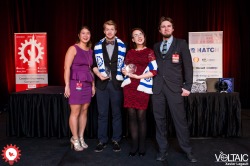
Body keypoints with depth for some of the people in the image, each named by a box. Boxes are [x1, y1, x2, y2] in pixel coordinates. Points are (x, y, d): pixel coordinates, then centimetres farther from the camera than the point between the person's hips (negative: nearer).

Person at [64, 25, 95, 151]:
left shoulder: (90, 51, 13)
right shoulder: (73, 48, -5)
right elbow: (67, 68, -11)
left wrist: (93, 85, 13)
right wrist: (67, 86, -16)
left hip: (87, 84, 6)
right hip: (75, 83, -6)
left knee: (84, 111, 9)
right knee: (75, 112, 0)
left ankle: (81, 138, 21)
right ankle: (75, 139, 13)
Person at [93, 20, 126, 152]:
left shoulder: (122, 46, 5)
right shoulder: (98, 46, 7)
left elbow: (124, 63, 8)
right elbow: (94, 64, 7)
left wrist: (125, 74, -7)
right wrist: (99, 74, -9)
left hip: (116, 83, 0)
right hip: (102, 83, 1)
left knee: (116, 113, 6)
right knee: (102, 114, 6)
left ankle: (116, 140, 18)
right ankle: (102, 140, 17)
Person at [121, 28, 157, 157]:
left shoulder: (150, 52, 3)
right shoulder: (129, 53, 15)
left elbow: (154, 71, -6)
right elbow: (125, 69, 21)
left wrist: (138, 76, -13)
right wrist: (125, 72, -2)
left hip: (142, 87, -3)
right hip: (129, 86, 4)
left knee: (141, 116, -2)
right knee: (131, 116, 3)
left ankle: (142, 146, 12)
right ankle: (134, 145, 13)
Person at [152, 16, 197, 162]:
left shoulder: (181, 43, 6)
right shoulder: (156, 46, 17)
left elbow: (188, 66, 1)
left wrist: (187, 86, -6)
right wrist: (152, 83, 3)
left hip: (174, 87, -3)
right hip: (157, 87, 3)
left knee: (180, 119, 0)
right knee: (160, 120, 7)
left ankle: (187, 150, 16)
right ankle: (163, 149, 20)